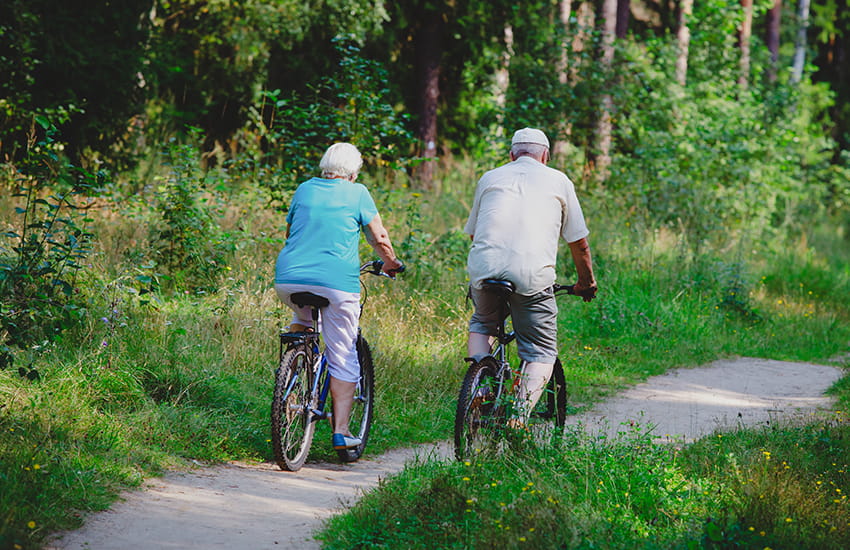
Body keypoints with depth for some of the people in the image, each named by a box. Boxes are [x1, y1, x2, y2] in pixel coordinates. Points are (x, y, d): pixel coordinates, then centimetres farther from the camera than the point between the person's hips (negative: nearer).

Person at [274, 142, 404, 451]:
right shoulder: (357, 193, 5)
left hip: (288, 279, 4)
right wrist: (392, 264, 24)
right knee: (343, 359, 6)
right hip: (337, 281, -4)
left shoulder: (304, 190, 15)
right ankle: (341, 431, 1)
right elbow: (379, 238, 5)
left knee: (301, 316, 37)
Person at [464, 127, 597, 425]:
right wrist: (587, 283, 35)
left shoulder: (489, 178, 23)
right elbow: (579, 242, 20)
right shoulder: (558, 181, 18)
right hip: (533, 275, -2)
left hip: (484, 269, 3)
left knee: (482, 324, 31)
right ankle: (519, 416, -12)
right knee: (542, 352, 8)